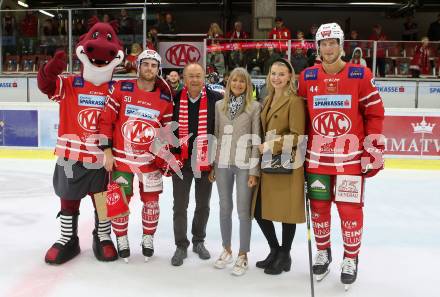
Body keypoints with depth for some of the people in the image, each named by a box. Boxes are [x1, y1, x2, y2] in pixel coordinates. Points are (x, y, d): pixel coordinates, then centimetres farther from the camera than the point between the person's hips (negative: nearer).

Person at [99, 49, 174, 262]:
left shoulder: (165, 97, -1)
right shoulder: (121, 89, -6)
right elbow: (105, 120, -5)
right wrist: (107, 151, -7)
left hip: (150, 159, 2)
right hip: (121, 156, -1)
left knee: (151, 200, 9)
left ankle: (148, 239, 30)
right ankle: (121, 240, 28)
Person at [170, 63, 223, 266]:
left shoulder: (216, 99, -6)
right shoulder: (175, 99, -2)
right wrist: (170, 155, 3)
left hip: (206, 161, 0)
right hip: (181, 160, 0)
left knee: (203, 205, 14)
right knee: (180, 206, 5)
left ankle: (199, 242, 33)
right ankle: (181, 246, 21)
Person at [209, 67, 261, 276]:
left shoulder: (254, 107, -1)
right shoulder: (219, 105, 8)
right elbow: (215, 136, 10)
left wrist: (254, 170, -8)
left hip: (244, 164, -3)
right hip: (223, 164, 3)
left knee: (243, 210, 2)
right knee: (225, 208, 12)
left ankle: (242, 255, 16)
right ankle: (226, 250, 28)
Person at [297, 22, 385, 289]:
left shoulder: (361, 75, -4)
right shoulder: (307, 77, 3)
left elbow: (375, 114, -2)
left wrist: (374, 151, -4)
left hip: (350, 157, -2)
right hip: (317, 157, 3)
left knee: (350, 209, 3)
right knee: (319, 206, 12)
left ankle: (351, 259, 25)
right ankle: (323, 253, 33)